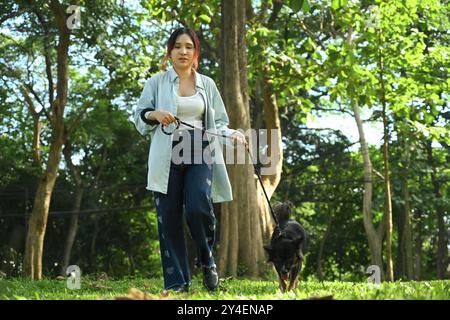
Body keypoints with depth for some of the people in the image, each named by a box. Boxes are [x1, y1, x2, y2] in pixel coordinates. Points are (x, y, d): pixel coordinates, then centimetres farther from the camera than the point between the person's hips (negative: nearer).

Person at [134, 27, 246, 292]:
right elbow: (139, 118, 8)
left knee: (198, 208, -21)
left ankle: (207, 260, 5)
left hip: (199, 153, 0)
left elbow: (218, 123, 16)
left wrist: (233, 135, -5)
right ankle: (177, 283, 2)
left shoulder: (207, 84, 14)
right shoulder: (157, 82, 9)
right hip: (167, 155, 0)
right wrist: (154, 115, -14)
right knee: (169, 218, -4)